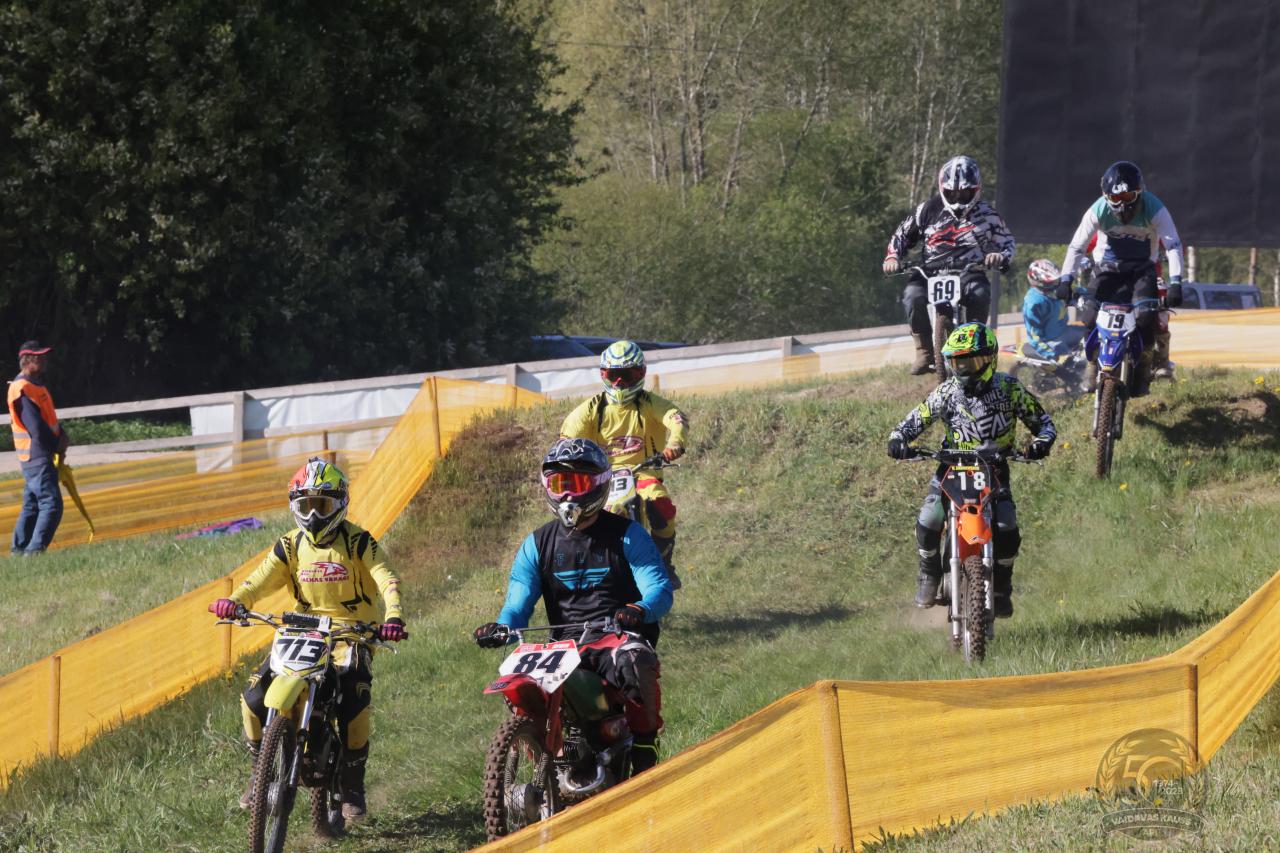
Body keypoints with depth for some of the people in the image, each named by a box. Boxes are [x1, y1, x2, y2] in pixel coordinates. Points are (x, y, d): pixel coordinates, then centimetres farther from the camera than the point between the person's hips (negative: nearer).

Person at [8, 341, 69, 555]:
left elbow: (48, 417, 18)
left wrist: (61, 433, -1)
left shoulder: (36, 384, 14)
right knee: (52, 504, -14)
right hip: (37, 455, -10)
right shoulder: (22, 389, -17)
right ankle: (34, 551, -16)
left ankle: (19, 549, 20)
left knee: (32, 504, 15)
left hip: (40, 456, 10)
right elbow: (36, 427, -21)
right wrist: (57, 446, -9)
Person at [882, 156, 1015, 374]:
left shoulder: (986, 215, 7)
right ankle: (924, 351, -14)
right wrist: (892, 257, 2)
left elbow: (1006, 241, 15)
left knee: (979, 294, -36)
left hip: (968, 272, -1)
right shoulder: (929, 209, 9)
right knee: (912, 295, -32)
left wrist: (1001, 256, -9)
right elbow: (903, 234, 19)